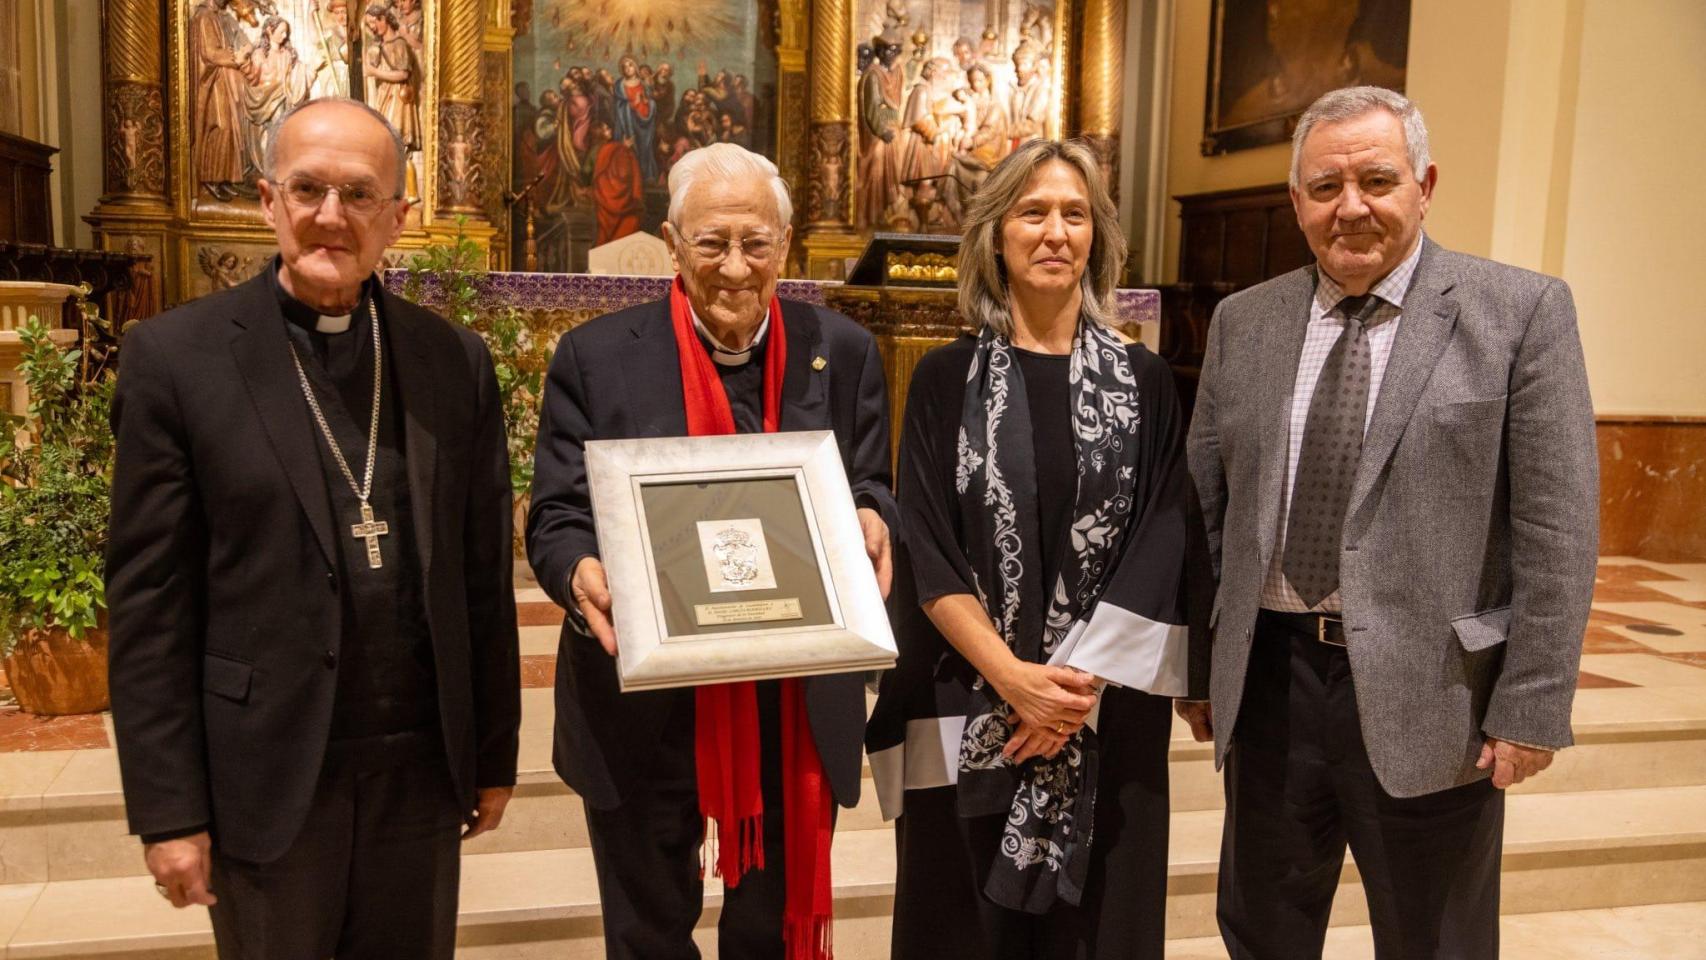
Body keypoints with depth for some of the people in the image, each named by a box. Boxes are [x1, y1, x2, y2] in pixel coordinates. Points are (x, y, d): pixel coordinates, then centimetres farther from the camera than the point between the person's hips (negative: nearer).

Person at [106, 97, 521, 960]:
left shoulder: (455, 362, 2)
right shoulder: (177, 357, -6)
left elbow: (482, 572, 5)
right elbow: (149, 600, -6)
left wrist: (495, 753, 8)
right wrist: (167, 808, -7)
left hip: (421, 768, 3)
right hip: (267, 777, -2)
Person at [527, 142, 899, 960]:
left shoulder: (843, 353, 1)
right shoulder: (596, 357, -4)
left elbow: (873, 496, 2)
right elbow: (556, 517, -5)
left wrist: (871, 525, -22)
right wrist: (582, 572, -28)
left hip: (799, 710, 2)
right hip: (644, 709, -1)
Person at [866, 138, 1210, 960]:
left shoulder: (1143, 381, 2)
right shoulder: (946, 378, 0)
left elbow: (1163, 550, -3)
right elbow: (926, 552, -5)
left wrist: (1079, 681, -13)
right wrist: (1011, 677, -15)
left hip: (1108, 713, 1)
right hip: (967, 707, 0)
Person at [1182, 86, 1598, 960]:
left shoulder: (1521, 311, -5)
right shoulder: (1244, 322, 6)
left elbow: (1557, 525, -8)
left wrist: (1533, 705, -11)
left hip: (1430, 690, -3)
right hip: (1270, 678, 3)